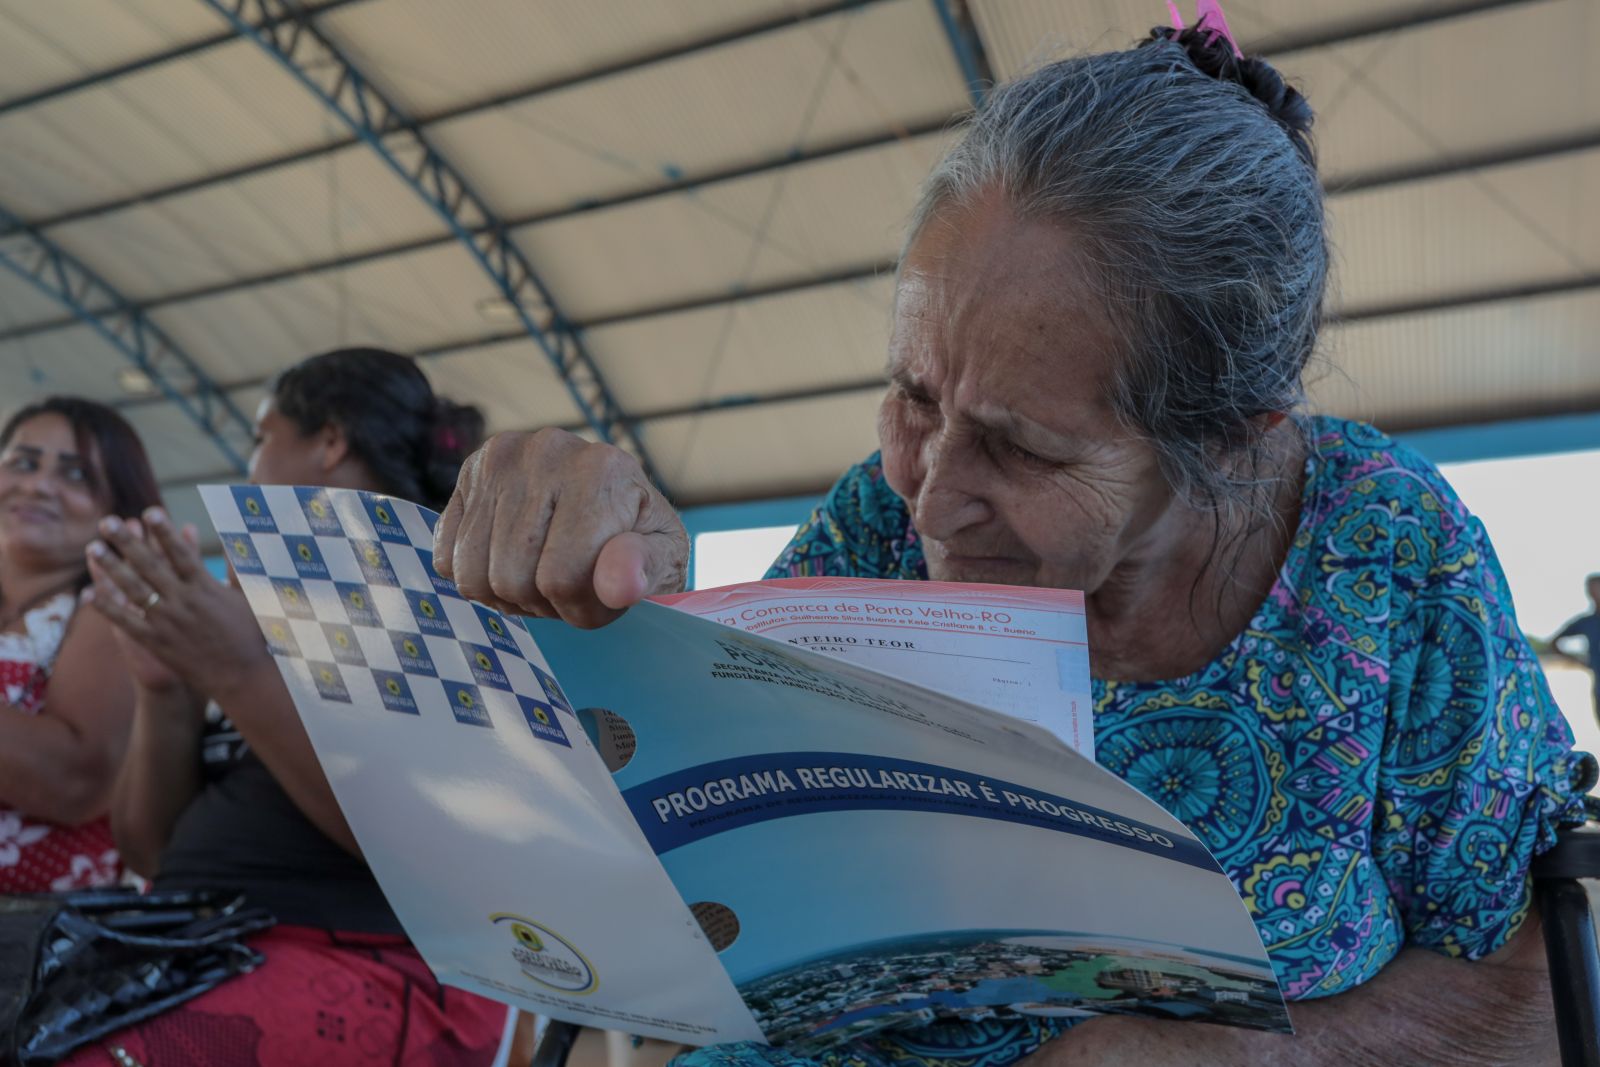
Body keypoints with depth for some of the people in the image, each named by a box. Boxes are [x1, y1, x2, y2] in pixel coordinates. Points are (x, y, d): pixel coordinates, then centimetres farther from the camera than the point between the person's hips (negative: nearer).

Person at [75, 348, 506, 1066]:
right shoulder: (262, 616, 18)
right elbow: (153, 852, 15)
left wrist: (239, 677, -17)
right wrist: (164, 690, -1)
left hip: (374, 973, -7)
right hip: (200, 961, 7)